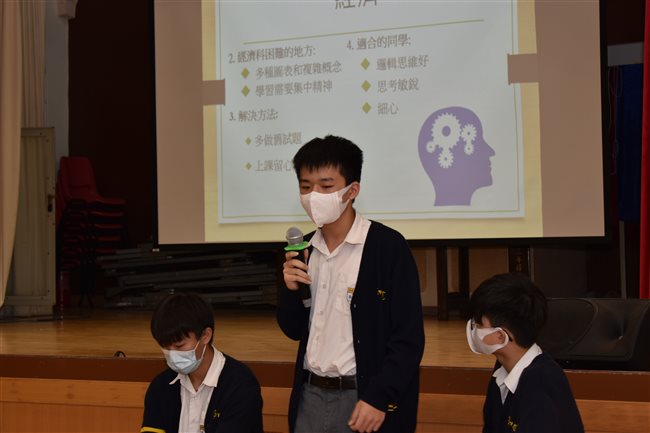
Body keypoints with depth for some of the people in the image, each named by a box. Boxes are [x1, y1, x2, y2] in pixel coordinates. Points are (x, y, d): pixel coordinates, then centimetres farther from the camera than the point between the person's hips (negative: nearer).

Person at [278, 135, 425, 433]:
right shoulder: (305, 249, 6)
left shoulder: (387, 246, -12)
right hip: (310, 396, 5)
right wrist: (291, 290, -6)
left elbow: (409, 337, -13)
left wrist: (378, 399, -18)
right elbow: (295, 330, 11)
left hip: (363, 397, -5)